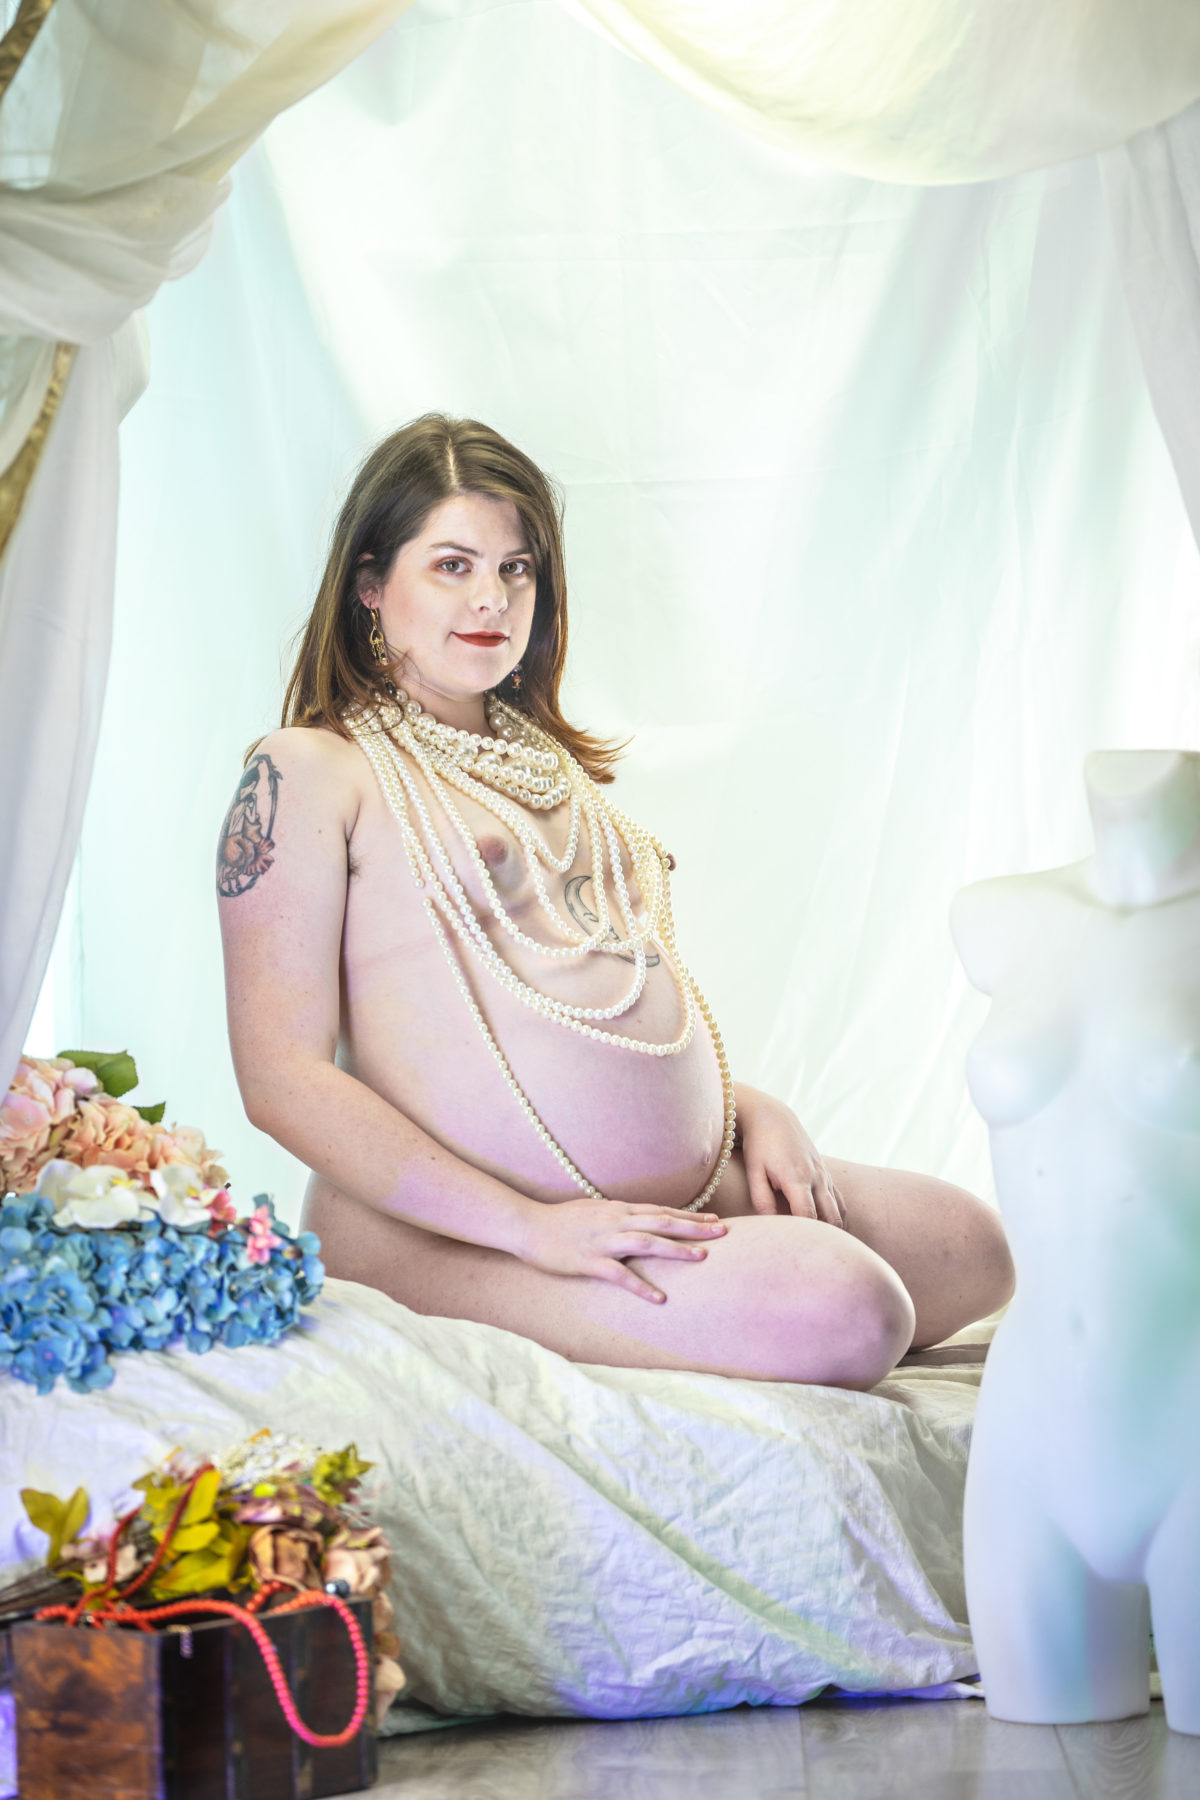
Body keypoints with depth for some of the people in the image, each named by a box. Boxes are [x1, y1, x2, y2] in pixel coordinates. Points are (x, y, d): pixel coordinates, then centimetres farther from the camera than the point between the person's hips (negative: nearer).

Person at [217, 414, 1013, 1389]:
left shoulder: (547, 760, 21)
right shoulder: (309, 774, -4)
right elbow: (284, 1077, -14)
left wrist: (750, 1108, 6)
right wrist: (531, 1227, -21)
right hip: (459, 1226, -9)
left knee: (972, 1244, 0)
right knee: (841, 1311, -25)